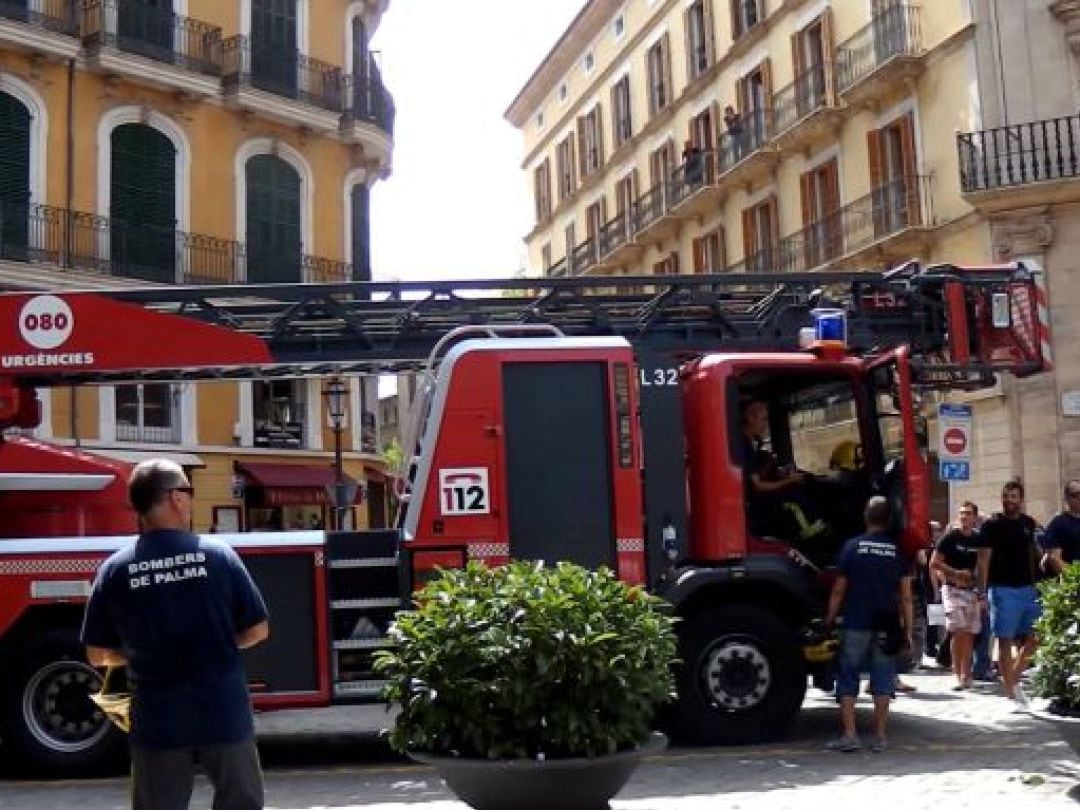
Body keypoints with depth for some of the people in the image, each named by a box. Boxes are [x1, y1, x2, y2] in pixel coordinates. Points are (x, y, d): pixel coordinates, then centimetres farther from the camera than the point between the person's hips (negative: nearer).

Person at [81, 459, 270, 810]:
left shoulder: (115, 570, -5)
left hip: (157, 723, 1)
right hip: (224, 715, -1)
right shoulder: (218, 554, -7)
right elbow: (257, 630, -3)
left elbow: (98, 655, 3)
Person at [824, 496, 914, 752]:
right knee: (882, 679, 8)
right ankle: (879, 736, 9)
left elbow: (838, 591, 1)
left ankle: (849, 735, 0)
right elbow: (905, 596, 2)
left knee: (848, 677, 5)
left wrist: (829, 620, 9)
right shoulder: (898, 550, 3)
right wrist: (907, 630, 7)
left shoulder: (852, 546, 0)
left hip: (856, 624, -1)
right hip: (887, 626, 2)